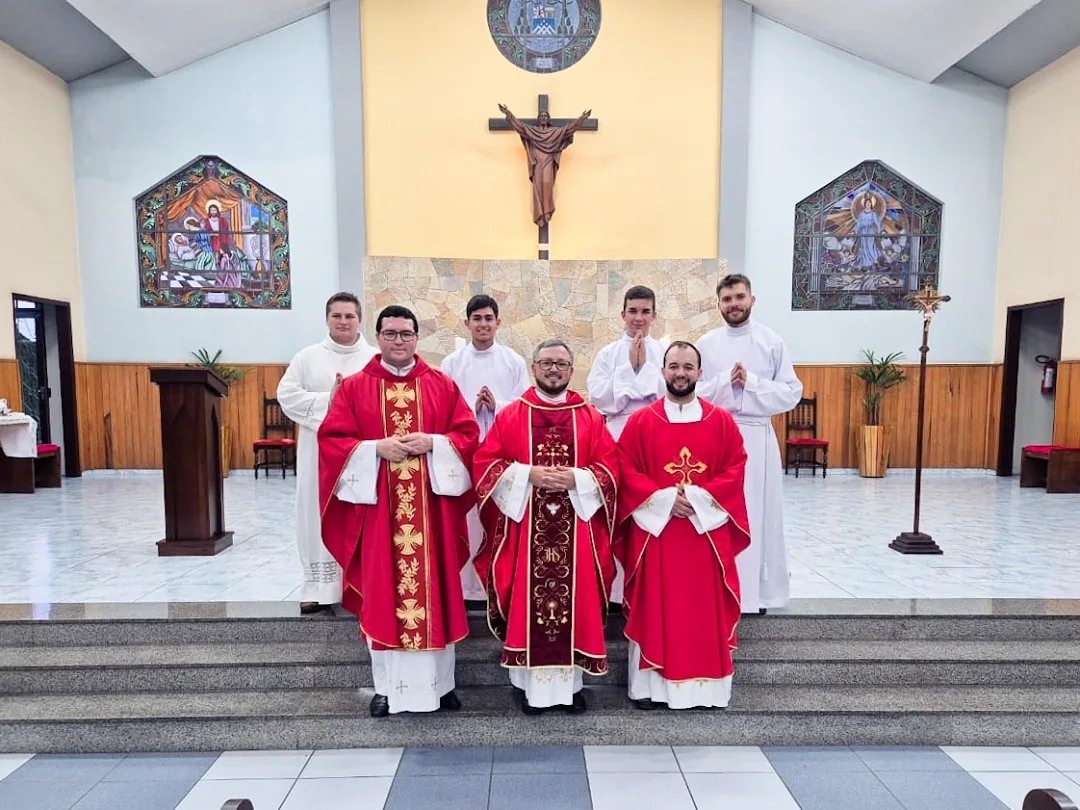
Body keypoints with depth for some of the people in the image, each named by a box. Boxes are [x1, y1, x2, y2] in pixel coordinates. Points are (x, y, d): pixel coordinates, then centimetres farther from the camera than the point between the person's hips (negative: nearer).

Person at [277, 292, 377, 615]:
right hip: (319, 451, 1)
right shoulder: (307, 357, 8)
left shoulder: (376, 359, 5)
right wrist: (327, 399, -11)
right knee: (318, 515, 4)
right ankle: (318, 586, 15)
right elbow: (286, 395, -1)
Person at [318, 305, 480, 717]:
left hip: (432, 507, 1)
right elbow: (331, 439, -1)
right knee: (383, 594, 7)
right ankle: (388, 687, 23)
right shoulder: (354, 387, 5)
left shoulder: (443, 385, 6)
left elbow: (469, 434, 3)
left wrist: (433, 443, -14)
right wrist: (376, 448, -15)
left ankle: (440, 682, 24)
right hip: (378, 505, 0)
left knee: (434, 591, 7)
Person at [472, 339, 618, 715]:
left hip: (576, 529, 1)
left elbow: (610, 467, 2)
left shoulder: (591, 417, 7)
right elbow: (484, 463, -2)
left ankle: (572, 684, 22)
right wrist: (528, 474, -15)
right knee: (528, 603, 3)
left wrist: (575, 478, -16)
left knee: (574, 602, 6)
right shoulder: (510, 415, 4)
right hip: (525, 527, -1)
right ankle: (530, 685, 19)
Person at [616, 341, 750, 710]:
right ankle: (650, 683, 17)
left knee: (706, 607, 8)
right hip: (654, 526, -1)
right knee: (654, 607, 5)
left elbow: (735, 470, -1)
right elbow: (626, 471, -3)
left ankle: (707, 684, 22)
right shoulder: (641, 421, 1)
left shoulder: (722, 421, 5)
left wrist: (698, 499, -14)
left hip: (707, 527, 1)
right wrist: (664, 499, -15)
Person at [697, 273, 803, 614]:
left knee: (758, 513, 4)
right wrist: (724, 381, -13)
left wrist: (751, 382, -12)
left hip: (757, 438, -1)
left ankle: (757, 590, 17)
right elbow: (691, 393, 0)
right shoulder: (705, 344, 6)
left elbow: (792, 393, -1)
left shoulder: (773, 342, 2)